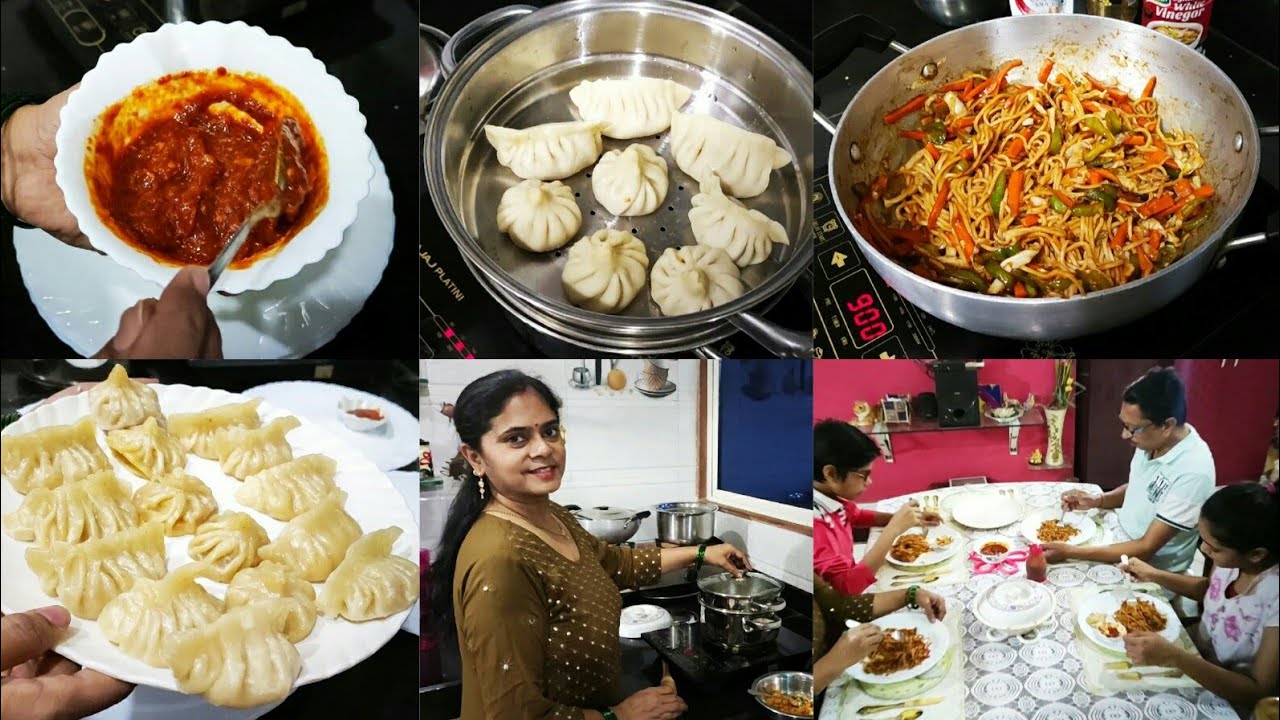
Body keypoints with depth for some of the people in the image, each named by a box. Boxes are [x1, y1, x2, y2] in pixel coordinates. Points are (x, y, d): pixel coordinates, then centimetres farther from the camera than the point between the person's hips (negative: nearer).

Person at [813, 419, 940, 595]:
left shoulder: (829, 497, -4)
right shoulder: (814, 525, -30)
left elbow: (858, 516, 18)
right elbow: (849, 585, -37)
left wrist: (912, 519, 4)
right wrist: (893, 529, -32)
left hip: (846, 598, 8)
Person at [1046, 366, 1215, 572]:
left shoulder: (1193, 472, -28)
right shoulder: (1151, 440, -6)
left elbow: (1146, 549, -25)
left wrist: (1071, 552, -28)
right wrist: (1097, 500, -5)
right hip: (1119, 538, 7)